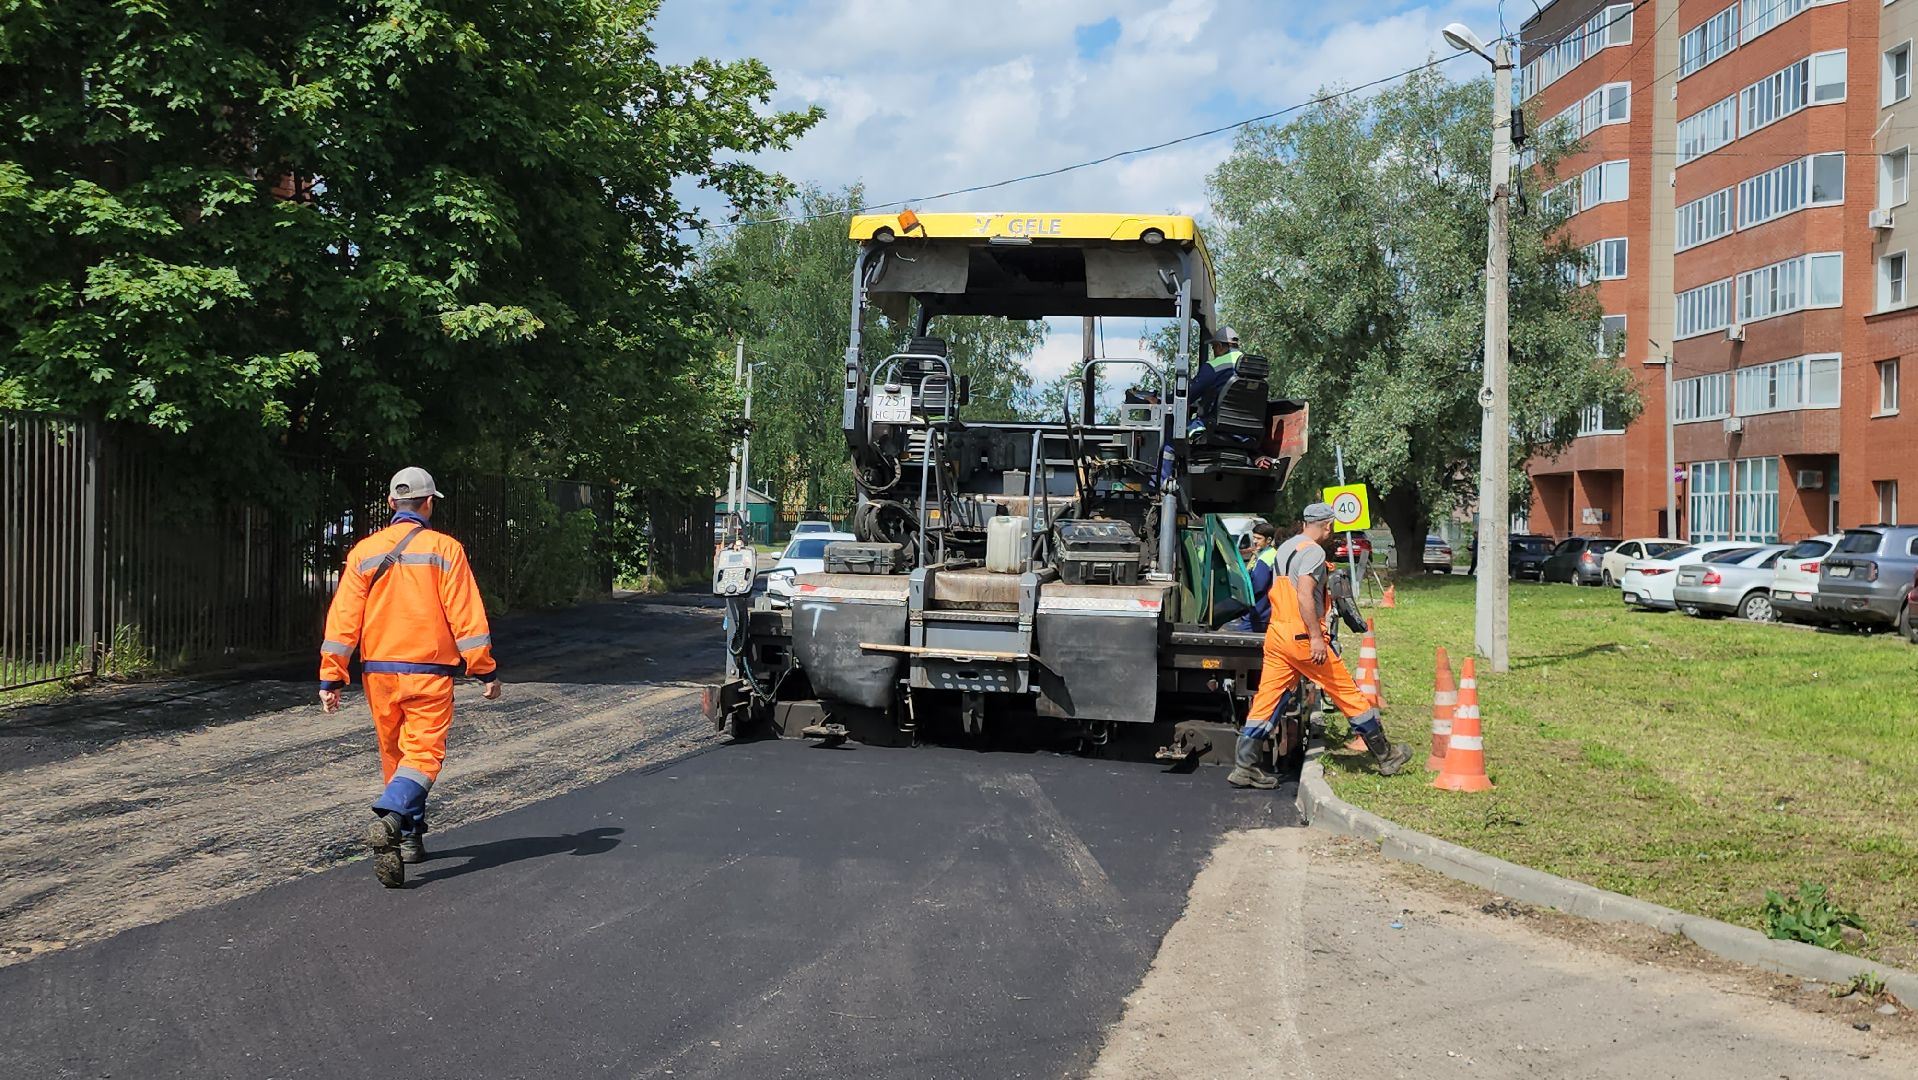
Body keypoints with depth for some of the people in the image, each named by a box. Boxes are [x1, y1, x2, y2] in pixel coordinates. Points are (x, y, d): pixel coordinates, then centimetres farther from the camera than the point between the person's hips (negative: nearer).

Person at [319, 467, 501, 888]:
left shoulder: (364, 551, 5)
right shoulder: (444, 549, -4)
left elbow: (343, 617, 2)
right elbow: (466, 616, -7)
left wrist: (331, 677, 5)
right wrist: (485, 671, -1)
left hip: (379, 672, 4)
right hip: (428, 672, -4)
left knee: (393, 754, 17)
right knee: (423, 753, -5)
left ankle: (410, 837, 26)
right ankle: (389, 818, -30)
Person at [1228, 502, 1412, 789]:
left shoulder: (1284, 548, 17)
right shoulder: (1313, 551, -11)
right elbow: (1304, 596, -22)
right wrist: (1316, 637, -24)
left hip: (1276, 633, 8)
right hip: (1301, 636, -8)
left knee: (1267, 699, 5)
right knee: (1347, 692, 4)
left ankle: (1244, 767, 1)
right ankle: (1386, 755, 14)